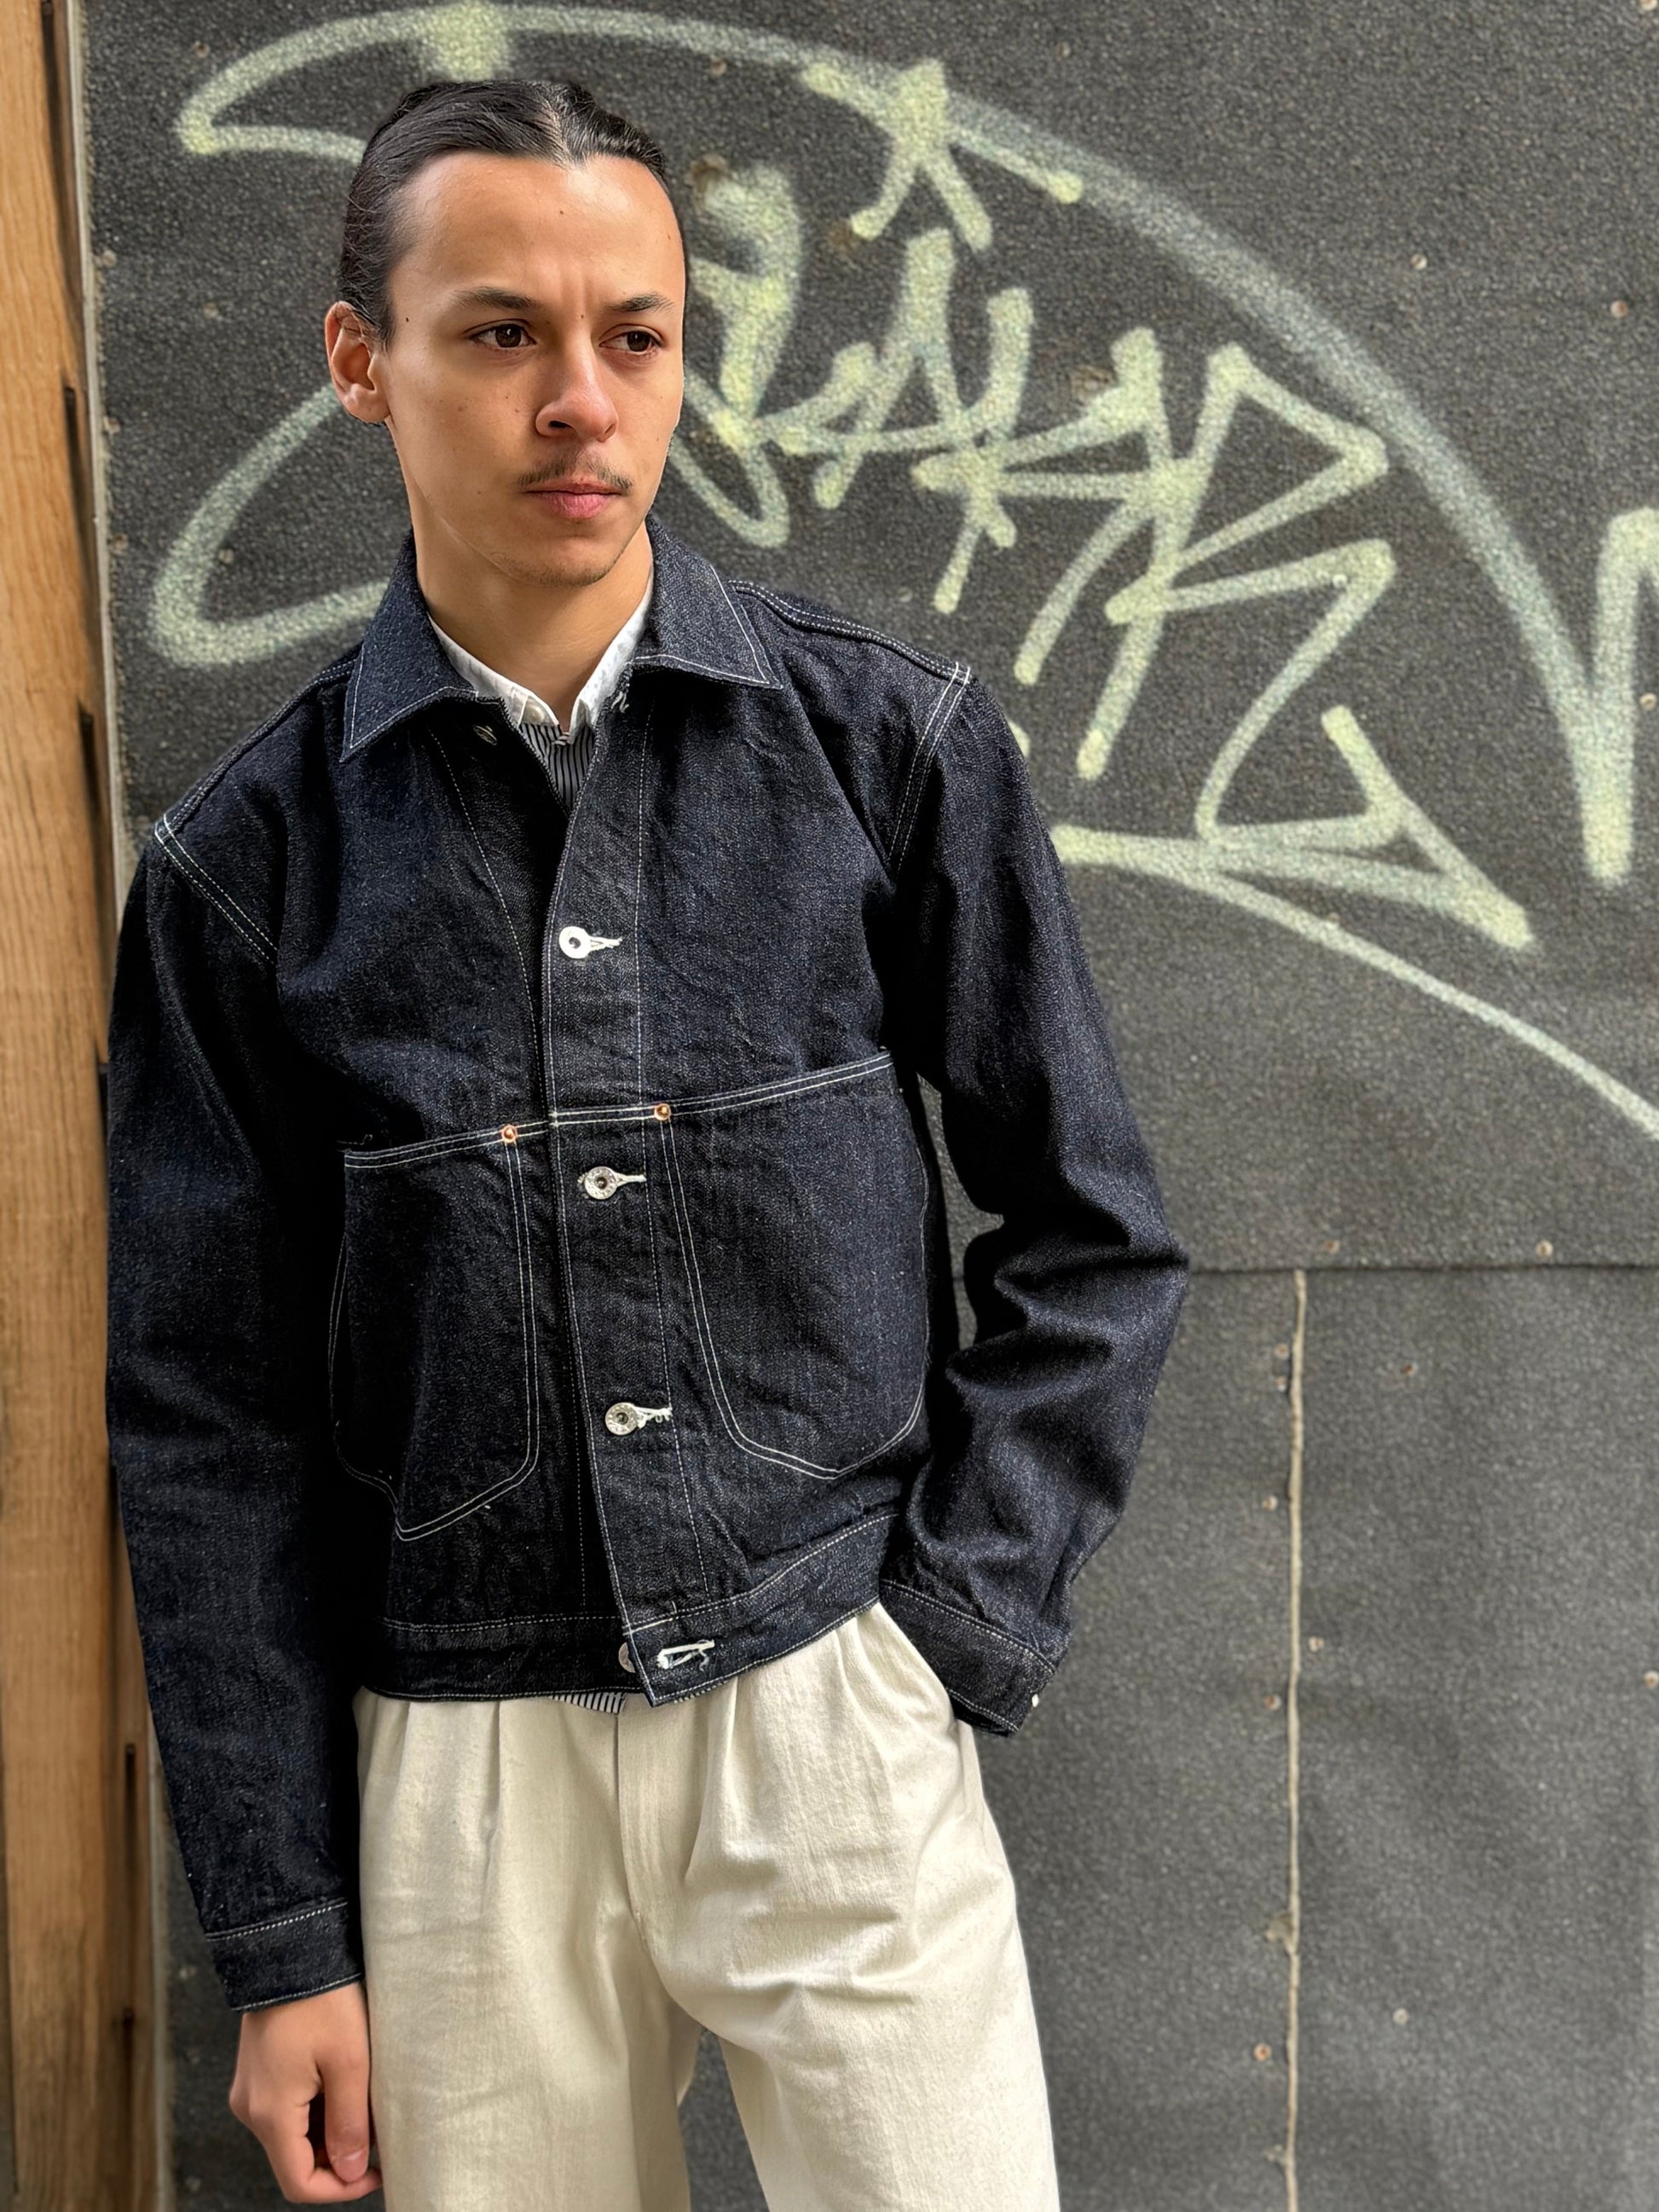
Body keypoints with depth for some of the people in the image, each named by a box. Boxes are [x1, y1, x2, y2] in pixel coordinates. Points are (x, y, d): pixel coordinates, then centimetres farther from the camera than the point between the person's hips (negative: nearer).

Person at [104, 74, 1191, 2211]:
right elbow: (209, 1420, 1)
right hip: (457, 1769, 1)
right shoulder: (251, 860, -2)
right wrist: (283, 1940, 1)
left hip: (836, 1718, 0)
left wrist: (950, 1634, -4)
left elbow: (1092, 1241, 4)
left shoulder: (896, 744, -3)